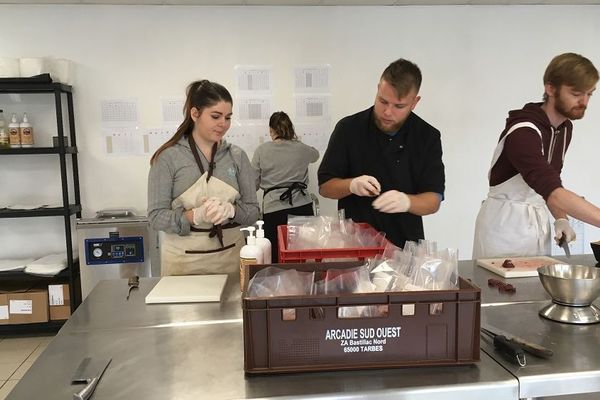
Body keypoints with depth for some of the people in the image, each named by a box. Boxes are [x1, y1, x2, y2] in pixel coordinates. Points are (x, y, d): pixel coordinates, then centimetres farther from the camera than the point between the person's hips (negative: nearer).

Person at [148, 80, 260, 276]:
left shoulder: (237, 156, 2)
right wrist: (196, 216, -25)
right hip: (183, 260, -2)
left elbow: (253, 211, 2)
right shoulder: (168, 157, -7)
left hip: (231, 257, 3)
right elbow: (156, 216, -8)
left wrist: (230, 210, -20)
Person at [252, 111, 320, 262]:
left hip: (274, 210, -2)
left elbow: (253, 184, 3)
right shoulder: (301, 148, 7)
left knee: (277, 257, 3)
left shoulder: (262, 150, 1)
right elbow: (315, 154, 31)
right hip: (302, 207, 2)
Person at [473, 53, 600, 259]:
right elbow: (553, 192, -35)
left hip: (540, 222, 8)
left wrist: (561, 219, 1)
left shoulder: (566, 128, 5)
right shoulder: (523, 132, -24)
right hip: (505, 225, -7)